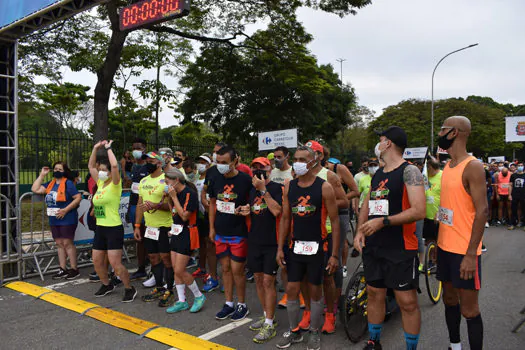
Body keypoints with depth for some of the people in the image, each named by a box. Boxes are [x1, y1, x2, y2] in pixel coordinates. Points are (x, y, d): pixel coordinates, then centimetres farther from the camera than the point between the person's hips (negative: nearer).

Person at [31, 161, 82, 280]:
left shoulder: (68, 183, -9)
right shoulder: (50, 184, 12)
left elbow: (78, 197, -16)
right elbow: (35, 189, 7)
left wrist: (65, 210, -19)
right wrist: (42, 175, 6)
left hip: (67, 219, -7)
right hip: (54, 220, 7)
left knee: (67, 243, -3)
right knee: (59, 244, 11)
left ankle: (74, 269, 6)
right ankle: (63, 270, 20)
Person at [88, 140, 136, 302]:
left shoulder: (115, 185, -11)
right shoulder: (100, 183, 9)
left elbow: (115, 165, -28)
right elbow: (90, 166, 18)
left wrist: (109, 148, -15)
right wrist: (96, 148, 10)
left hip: (114, 229, -8)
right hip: (100, 228, 8)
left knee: (115, 264, -8)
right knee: (97, 261, 14)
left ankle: (130, 289, 8)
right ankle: (107, 285, 36)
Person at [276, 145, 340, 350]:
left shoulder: (324, 187, -10)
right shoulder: (289, 186, 3)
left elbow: (334, 221, -8)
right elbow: (285, 218, 7)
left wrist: (334, 254, -11)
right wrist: (280, 248, 3)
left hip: (318, 247, -4)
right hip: (296, 246, 4)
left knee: (315, 291, 8)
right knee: (291, 290, 8)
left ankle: (315, 333, 27)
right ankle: (294, 331, 27)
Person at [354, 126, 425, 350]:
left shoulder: (409, 171, -10)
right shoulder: (377, 174, 13)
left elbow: (419, 211, -20)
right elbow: (366, 206, 19)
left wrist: (383, 222, -24)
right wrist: (359, 232, 3)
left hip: (400, 249, -7)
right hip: (373, 247, 7)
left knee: (407, 302, -1)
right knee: (374, 295, 15)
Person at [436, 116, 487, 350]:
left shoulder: (472, 166, -15)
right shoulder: (447, 167, 10)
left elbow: (482, 210, -19)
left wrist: (471, 254, -21)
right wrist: (438, 242, 16)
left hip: (465, 251, -8)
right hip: (445, 247, 8)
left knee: (469, 309, 2)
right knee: (449, 300, 19)